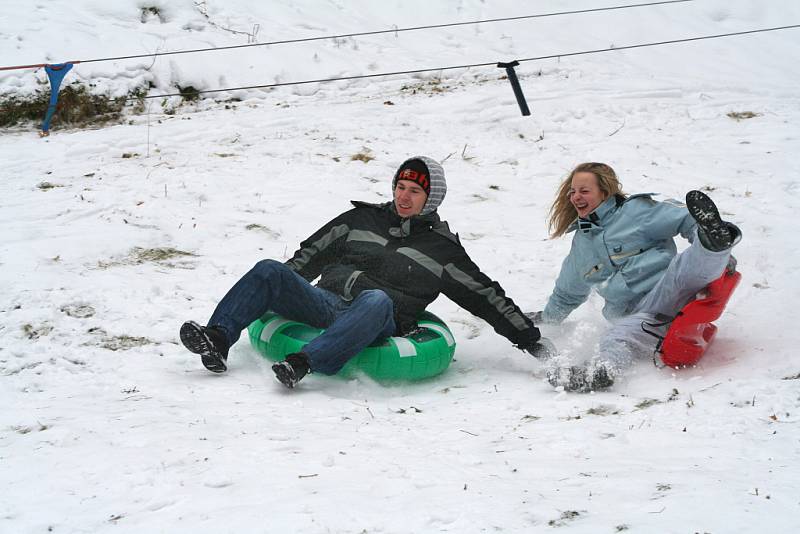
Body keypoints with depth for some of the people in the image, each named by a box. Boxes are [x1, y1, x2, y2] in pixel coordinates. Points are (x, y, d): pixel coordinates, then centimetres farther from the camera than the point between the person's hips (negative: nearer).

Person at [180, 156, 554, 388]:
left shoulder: (442, 248, 14)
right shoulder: (362, 219, 22)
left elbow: (486, 297, 14)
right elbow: (309, 256, 26)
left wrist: (529, 337, 10)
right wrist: (272, 292, 21)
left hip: (376, 318, -4)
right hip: (325, 300, 4)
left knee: (376, 299, -40)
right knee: (269, 270, -20)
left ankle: (303, 364, -56)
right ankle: (217, 340, -35)